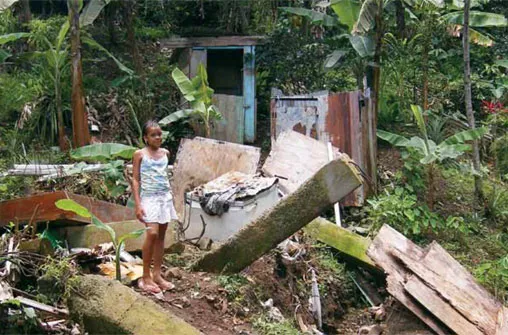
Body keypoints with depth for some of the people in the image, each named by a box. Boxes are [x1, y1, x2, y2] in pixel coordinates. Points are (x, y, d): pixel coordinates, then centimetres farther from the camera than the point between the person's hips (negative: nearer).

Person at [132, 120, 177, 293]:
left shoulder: (165, 153, 10)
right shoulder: (140, 154, -3)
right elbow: (135, 180, -4)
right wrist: (137, 204, -11)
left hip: (165, 197, 5)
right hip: (149, 198, -5)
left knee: (161, 235, 6)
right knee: (152, 233, -18)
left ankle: (157, 274, 12)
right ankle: (145, 276, -8)